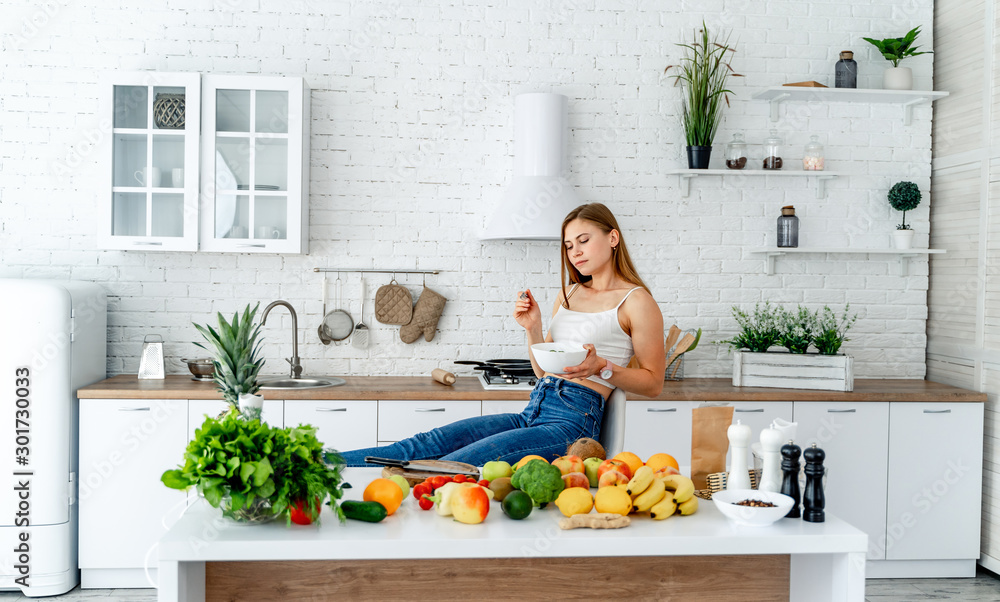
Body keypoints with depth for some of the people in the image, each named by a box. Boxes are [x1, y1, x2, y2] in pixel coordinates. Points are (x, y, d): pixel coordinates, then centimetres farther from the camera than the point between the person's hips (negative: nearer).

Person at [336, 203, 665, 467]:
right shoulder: (569, 293, 22)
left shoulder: (636, 300, 1)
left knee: (457, 465, -25)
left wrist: (602, 367, -13)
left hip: (573, 420, -6)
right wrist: (533, 328, 4)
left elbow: (653, 383, 1)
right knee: (426, 445, -11)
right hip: (533, 411, 6)